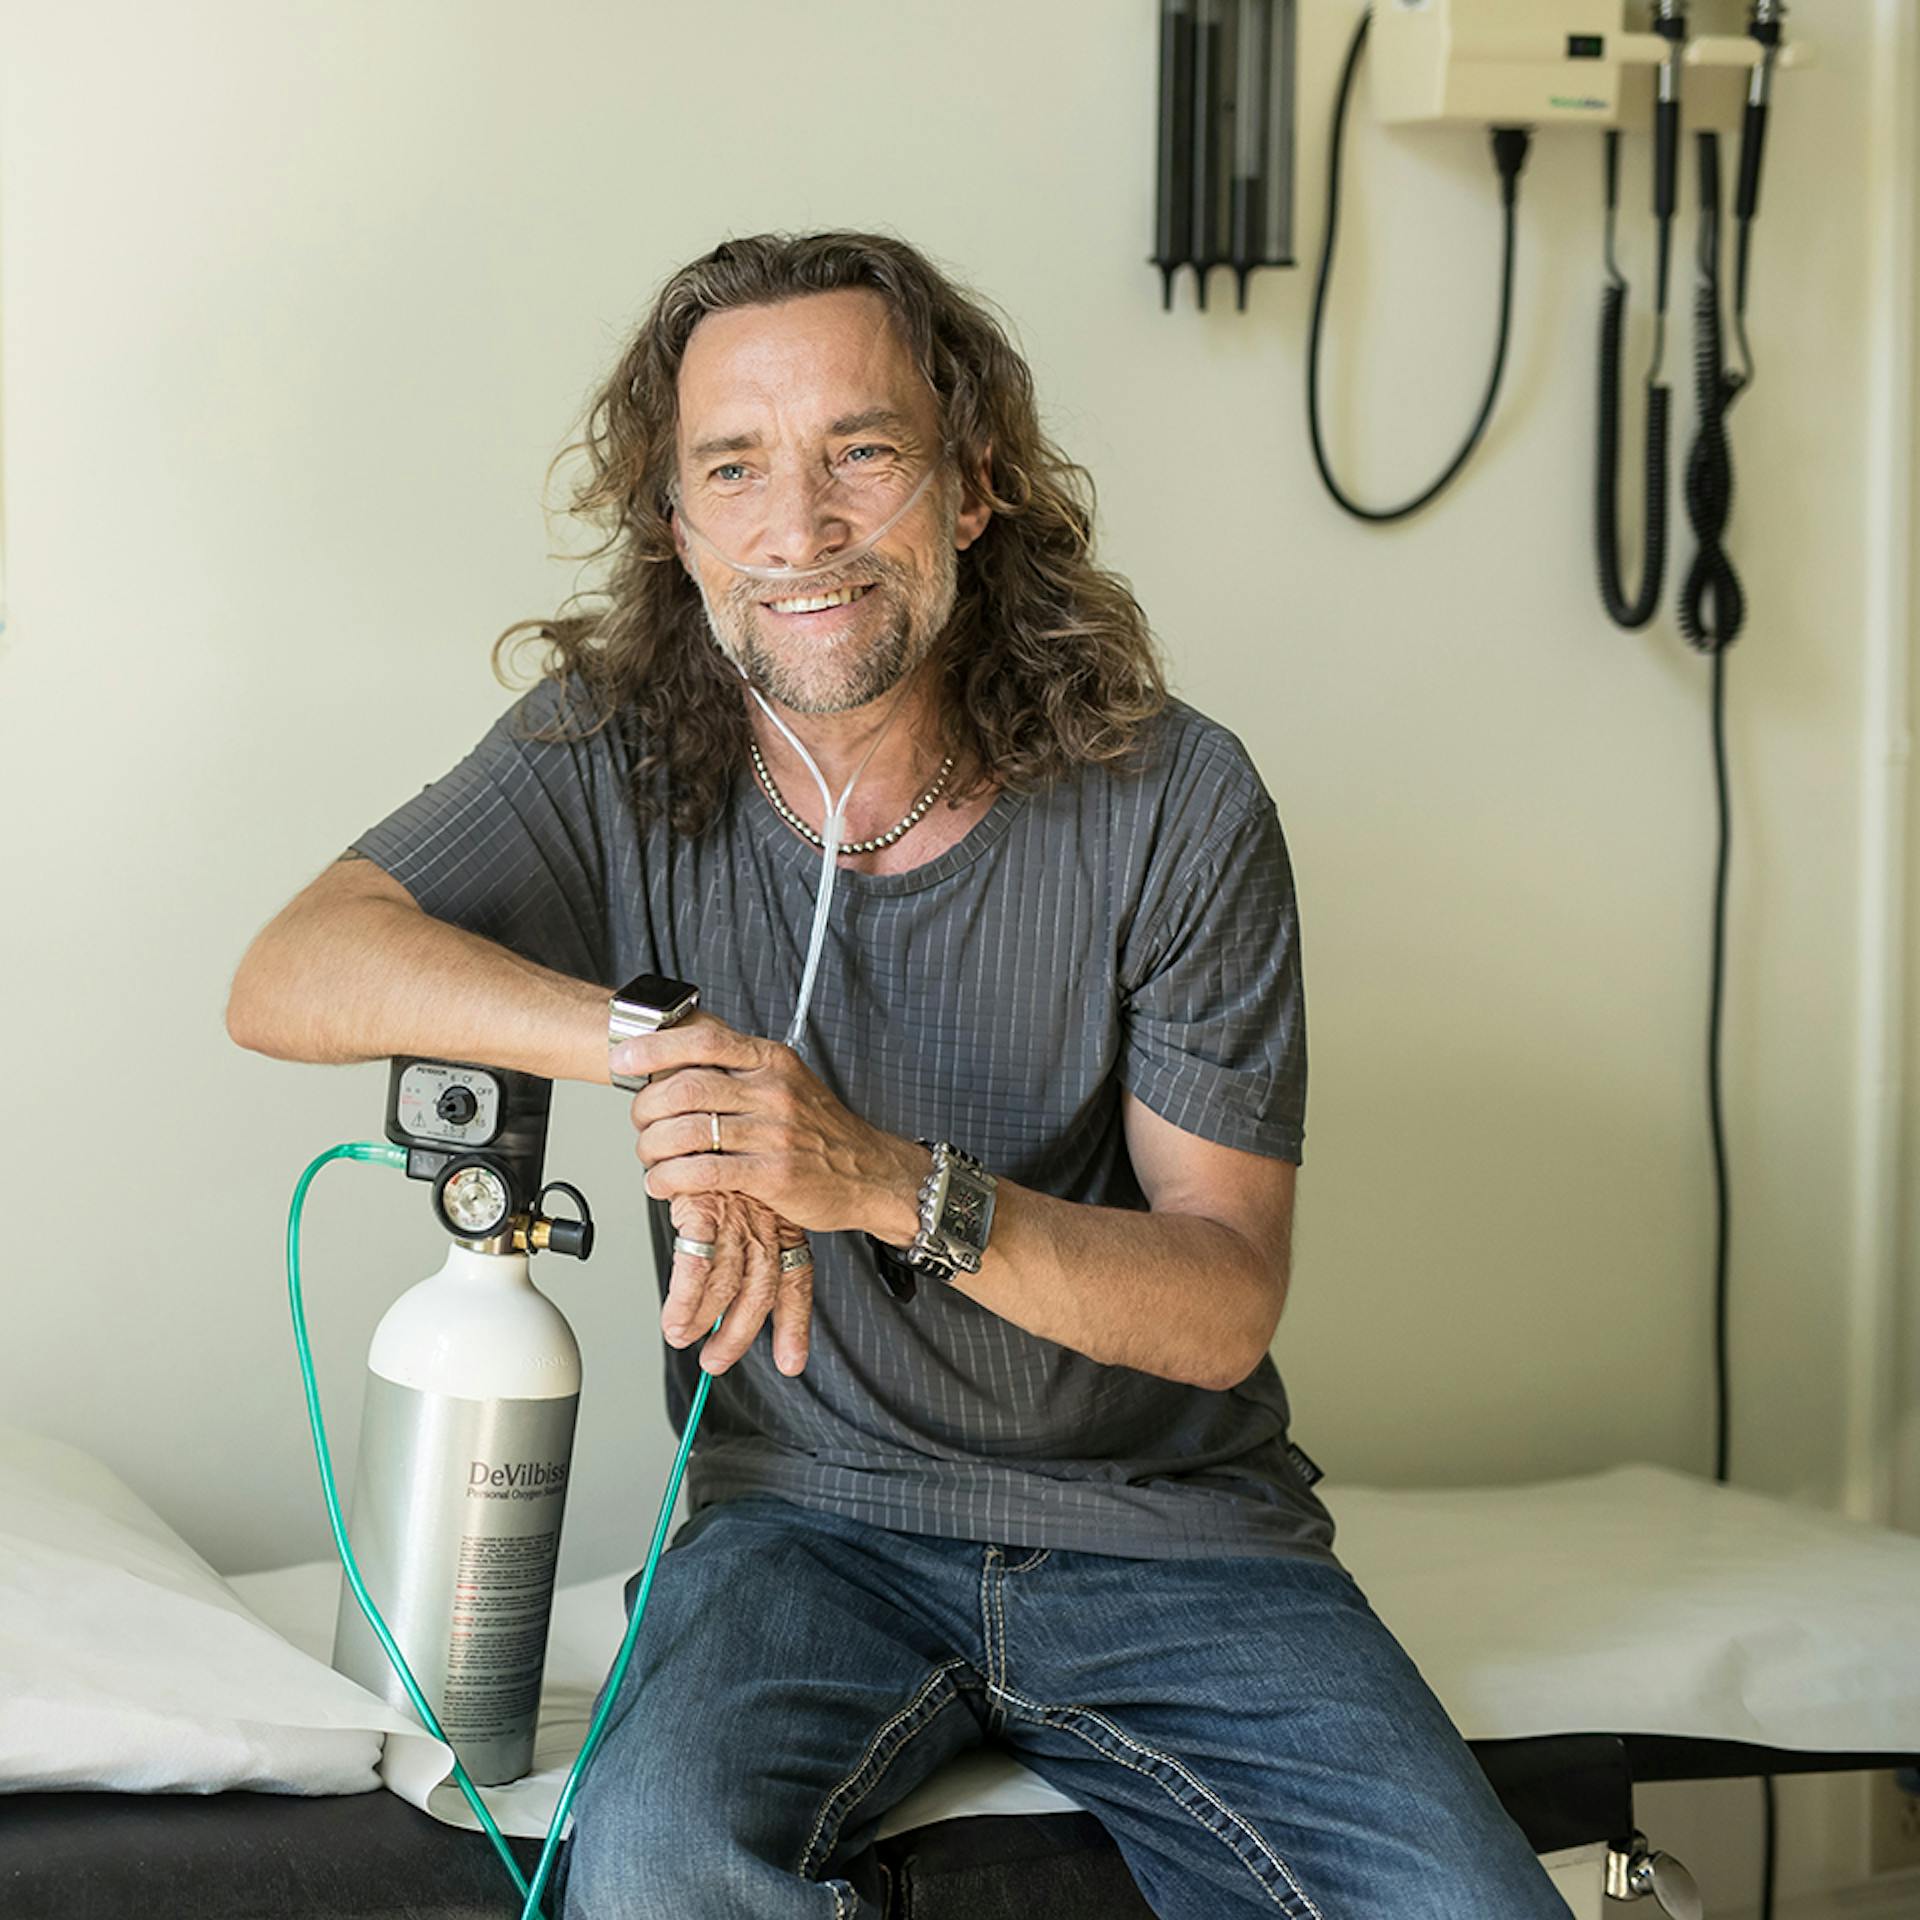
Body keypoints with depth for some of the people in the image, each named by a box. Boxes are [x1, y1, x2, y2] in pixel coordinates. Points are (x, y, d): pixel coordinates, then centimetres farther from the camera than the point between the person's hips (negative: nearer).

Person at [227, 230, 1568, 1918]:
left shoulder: (1174, 802, -9)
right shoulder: (616, 756, -3)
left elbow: (1227, 1303, -10)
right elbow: (292, 977, -16)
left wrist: (892, 1182, -28)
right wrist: (654, 1041, -31)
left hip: (1163, 1519, 0)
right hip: (813, 1515, 1)